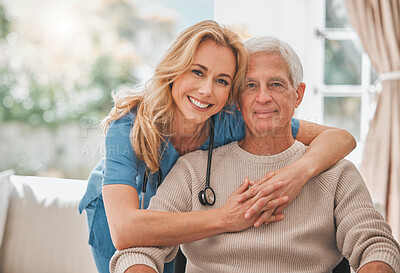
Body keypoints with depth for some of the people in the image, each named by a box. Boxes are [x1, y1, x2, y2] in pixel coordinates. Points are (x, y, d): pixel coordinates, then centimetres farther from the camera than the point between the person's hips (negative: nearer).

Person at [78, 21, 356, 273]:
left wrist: (300, 172, -52)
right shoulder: (128, 127, -39)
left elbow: (341, 137, -30)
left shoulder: (230, 121, -31)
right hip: (114, 209, -2)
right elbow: (124, 231, -52)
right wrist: (225, 218, -53)